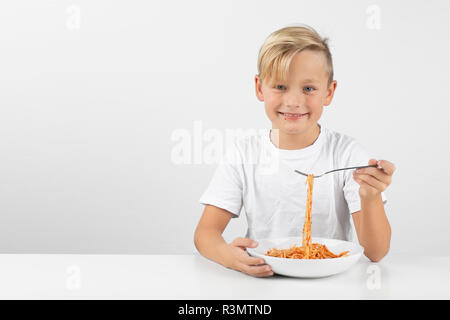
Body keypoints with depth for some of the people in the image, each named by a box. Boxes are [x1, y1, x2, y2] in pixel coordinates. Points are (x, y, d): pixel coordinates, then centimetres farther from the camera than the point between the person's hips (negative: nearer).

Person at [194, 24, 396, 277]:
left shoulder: (348, 153, -6)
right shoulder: (244, 153, -1)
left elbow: (376, 252, -10)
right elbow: (205, 232, -5)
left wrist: (370, 199, -30)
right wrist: (227, 255, -28)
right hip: (263, 279, 2)